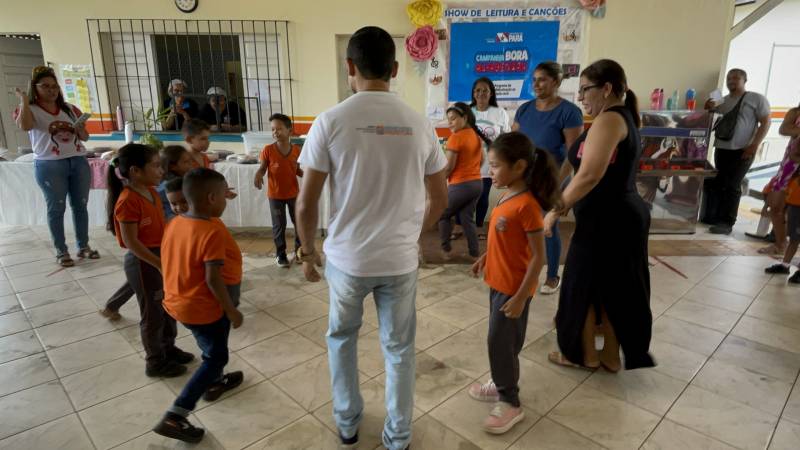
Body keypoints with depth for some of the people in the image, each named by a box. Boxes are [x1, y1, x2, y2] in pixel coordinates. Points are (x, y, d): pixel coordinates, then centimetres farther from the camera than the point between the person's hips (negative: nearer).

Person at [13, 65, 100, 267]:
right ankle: (61, 251, 9)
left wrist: (79, 129, -5)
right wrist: (24, 100, -13)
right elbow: (25, 126, -22)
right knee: (56, 208, 1)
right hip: (49, 166, -4)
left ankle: (83, 246, 17)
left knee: (80, 205, 7)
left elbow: (85, 137, 16)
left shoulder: (70, 109, 13)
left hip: (79, 162, 4)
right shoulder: (30, 110, 1)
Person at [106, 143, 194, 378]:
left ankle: (168, 348, 39)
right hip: (142, 263, -8)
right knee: (152, 314, 7)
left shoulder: (151, 193, 3)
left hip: (161, 257, 8)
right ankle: (156, 362, 24)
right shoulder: (128, 201, -23)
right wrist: (159, 264, -24)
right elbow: (131, 242, -23)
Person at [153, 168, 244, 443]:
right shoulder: (213, 231, -25)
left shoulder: (175, 223, 0)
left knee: (211, 347, 30)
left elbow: (171, 264, 8)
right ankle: (174, 417, 6)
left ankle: (214, 382, 51)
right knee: (216, 357, 9)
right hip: (202, 307, -8)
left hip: (177, 302, 8)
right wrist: (232, 311, -16)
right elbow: (213, 279, -26)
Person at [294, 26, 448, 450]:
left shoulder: (330, 121, -11)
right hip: (401, 259, 2)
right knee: (399, 348, 18)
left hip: (346, 257, -1)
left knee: (341, 337, 24)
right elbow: (439, 198, 6)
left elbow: (306, 202, -8)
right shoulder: (419, 124, -3)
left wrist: (307, 250, 8)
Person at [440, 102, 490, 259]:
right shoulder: (477, 136, 7)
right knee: (467, 218, 16)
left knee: (443, 215, 13)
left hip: (460, 186, -7)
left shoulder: (456, 137, -17)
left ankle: (446, 250, 15)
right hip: (477, 183, 7)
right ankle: (475, 253, 16)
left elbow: (449, 167, -16)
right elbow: (481, 161, 17)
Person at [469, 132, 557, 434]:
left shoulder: (527, 205, -25)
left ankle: (510, 403, 19)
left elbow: (539, 257, -23)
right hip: (499, 282, 8)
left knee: (500, 343, 2)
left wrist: (520, 297, -22)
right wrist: (485, 257, 15)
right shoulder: (508, 197, 1)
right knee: (505, 341, 21)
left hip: (514, 288, -8)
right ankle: (502, 385, 39)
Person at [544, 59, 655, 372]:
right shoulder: (624, 118, 15)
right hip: (623, 214, 10)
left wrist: (556, 211, -20)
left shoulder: (609, 119, -16)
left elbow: (590, 175, -28)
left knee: (582, 284, 7)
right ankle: (611, 356, 30)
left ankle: (585, 354, 24)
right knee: (614, 287, 17)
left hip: (605, 219, -10)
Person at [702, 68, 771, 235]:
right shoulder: (722, 100, 16)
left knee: (732, 186, -8)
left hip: (742, 151, -5)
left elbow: (765, 122, -4)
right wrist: (709, 110, 1)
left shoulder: (757, 99, 0)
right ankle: (711, 216, 15)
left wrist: (754, 146, -14)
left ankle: (727, 223, -6)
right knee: (716, 183, 6)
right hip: (721, 149, 5)